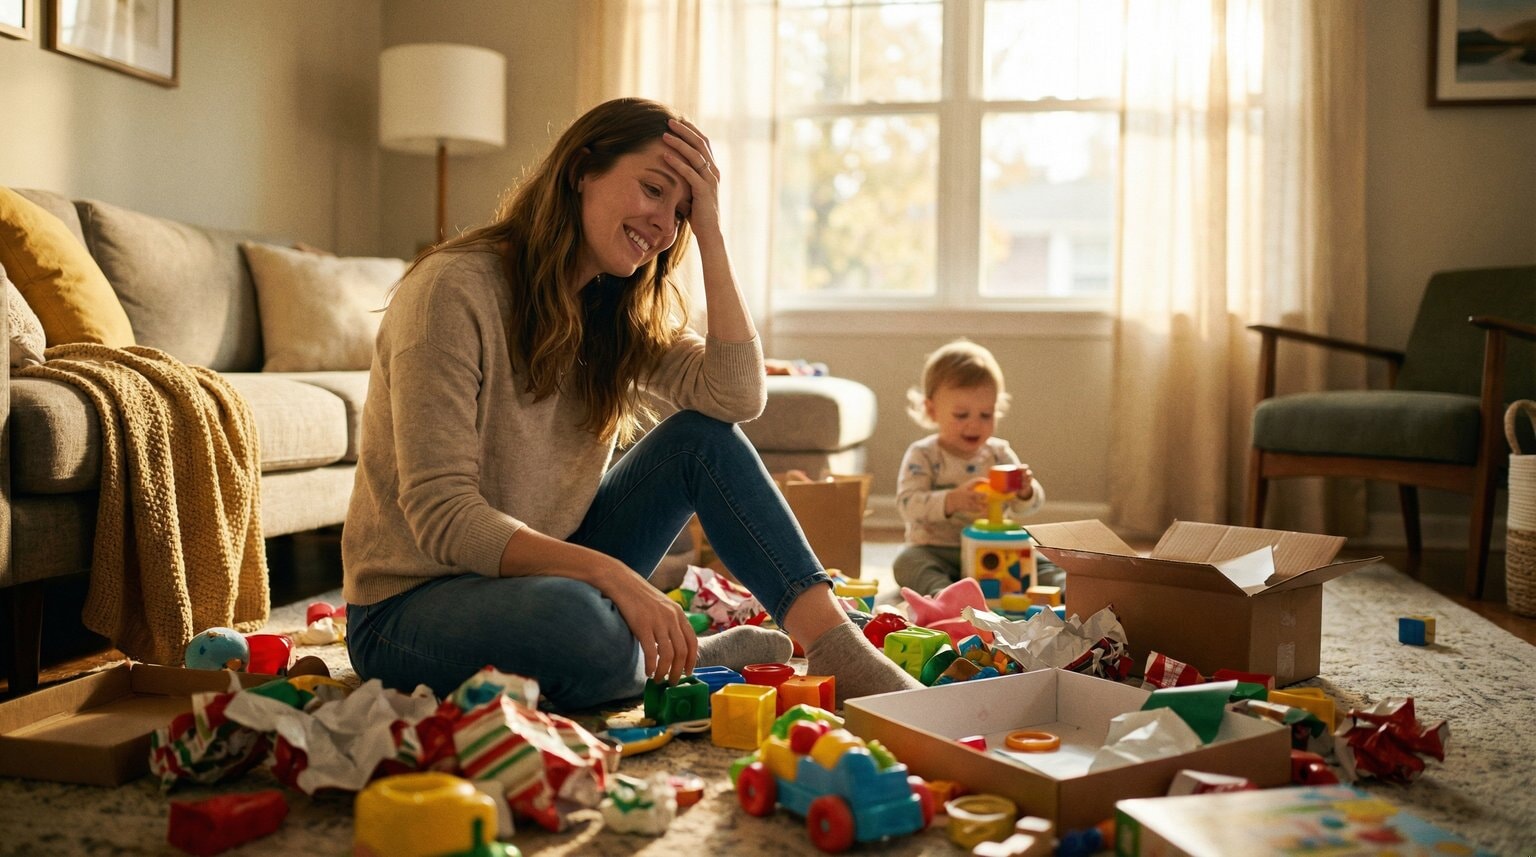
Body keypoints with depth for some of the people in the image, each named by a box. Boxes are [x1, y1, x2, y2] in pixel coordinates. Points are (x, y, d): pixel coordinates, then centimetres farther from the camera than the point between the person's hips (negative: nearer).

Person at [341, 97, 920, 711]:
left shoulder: (614, 313, 4)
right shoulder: (455, 289, -19)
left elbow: (737, 396, -12)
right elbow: (441, 516, -25)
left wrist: (708, 230, -14)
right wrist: (611, 573, -36)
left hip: (544, 575, 7)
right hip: (411, 605, -6)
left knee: (700, 438, -10)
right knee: (583, 624, -39)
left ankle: (834, 649, -13)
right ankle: (700, 661, -8)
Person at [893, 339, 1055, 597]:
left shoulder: (999, 452, 5)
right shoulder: (922, 455, -7)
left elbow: (1027, 507, 2)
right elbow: (908, 504, -21)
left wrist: (1025, 491, -24)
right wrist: (953, 501, -39)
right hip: (937, 552, -3)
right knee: (907, 561, -33)